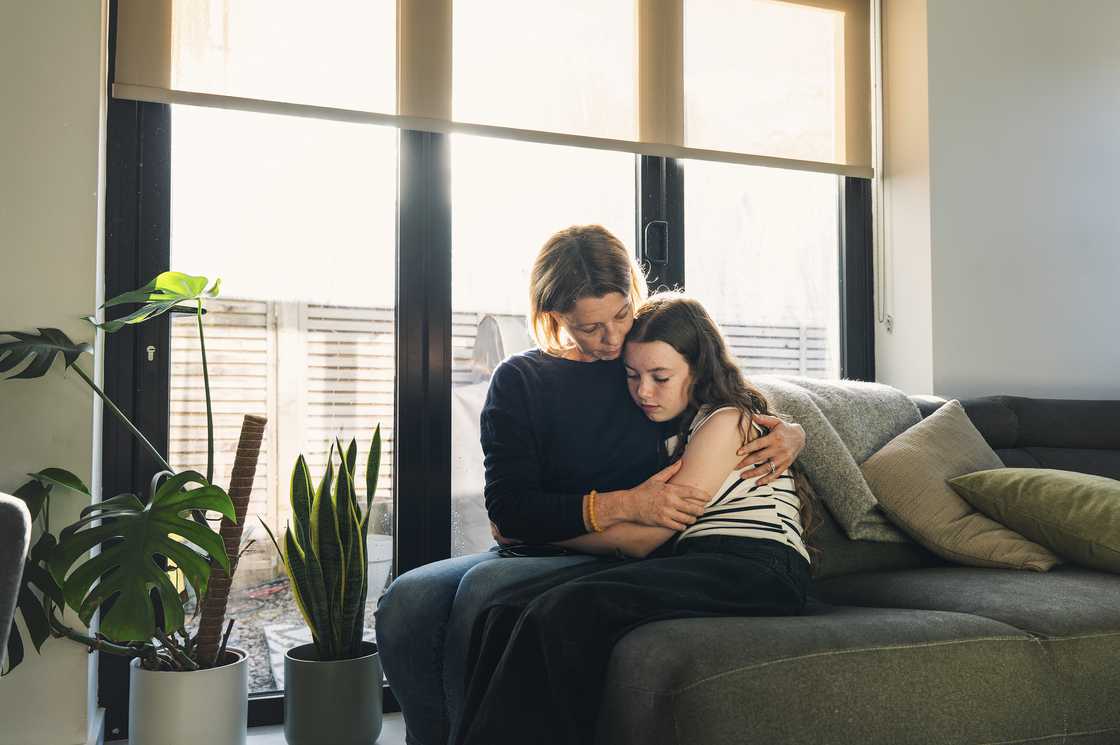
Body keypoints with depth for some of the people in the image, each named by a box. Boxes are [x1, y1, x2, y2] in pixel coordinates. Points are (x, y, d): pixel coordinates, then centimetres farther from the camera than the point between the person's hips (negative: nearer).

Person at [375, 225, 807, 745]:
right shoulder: (518, 381, 6)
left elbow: (759, 421, 21)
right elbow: (509, 509, -6)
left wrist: (789, 436, -4)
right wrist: (623, 505, -17)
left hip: (624, 561, -2)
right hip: (531, 548, 2)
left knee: (485, 586, -31)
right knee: (405, 600, -27)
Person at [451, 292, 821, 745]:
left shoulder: (728, 422, -1)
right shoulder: (675, 431, 25)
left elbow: (644, 536, -6)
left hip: (757, 572, -7)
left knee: (569, 610, -33)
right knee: (508, 611, -19)